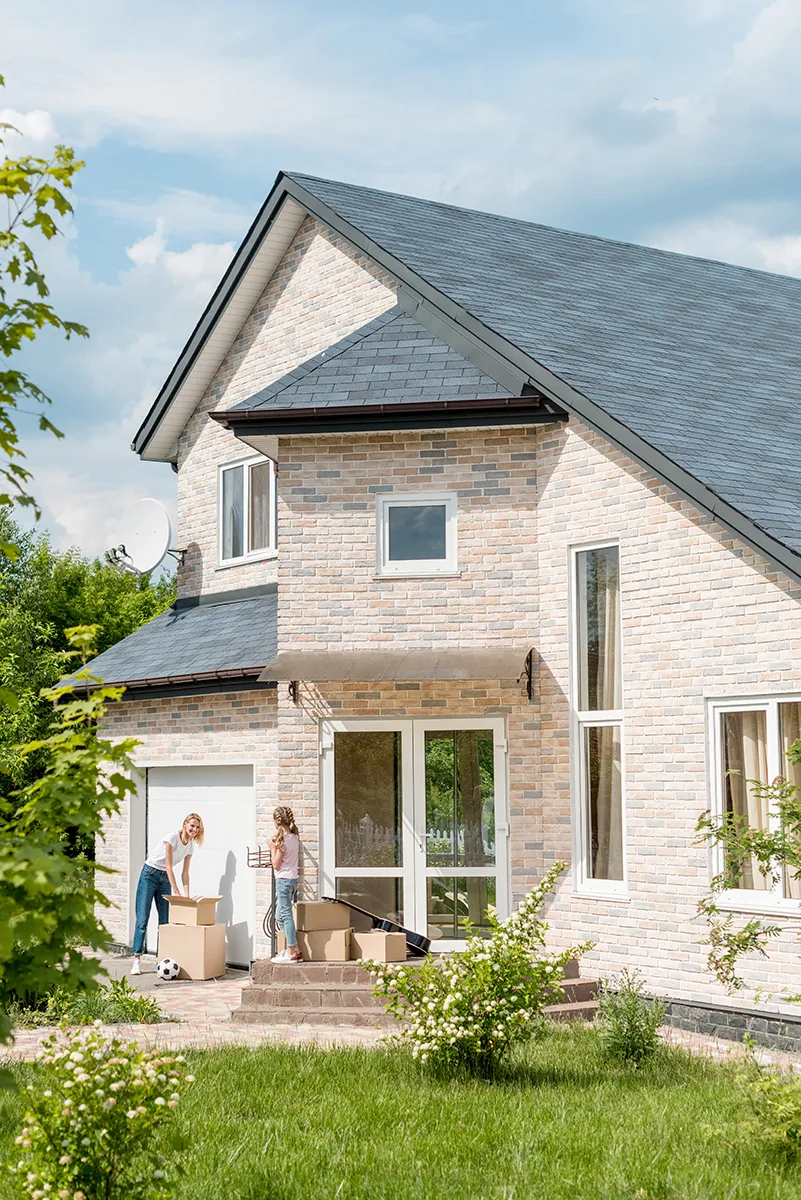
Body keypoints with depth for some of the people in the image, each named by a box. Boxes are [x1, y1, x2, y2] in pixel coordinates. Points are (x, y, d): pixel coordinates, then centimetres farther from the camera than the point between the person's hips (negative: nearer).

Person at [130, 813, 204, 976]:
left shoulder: (191, 846, 1)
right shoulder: (172, 838, -20)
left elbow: (185, 873, 3)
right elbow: (169, 867, -21)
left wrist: (187, 895, -8)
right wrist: (176, 892, -24)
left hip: (165, 878, 7)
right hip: (150, 875, -7)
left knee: (165, 920, 2)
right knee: (142, 919, -10)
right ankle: (136, 959, -12)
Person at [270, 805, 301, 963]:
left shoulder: (282, 839, -16)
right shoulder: (295, 837, 9)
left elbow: (276, 864, -13)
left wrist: (273, 848, -4)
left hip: (283, 879, -9)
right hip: (293, 878, 9)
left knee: (285, 915, -5)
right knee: (280, 916, 16)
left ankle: (292, 953, -3)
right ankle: (294, 948, 16)